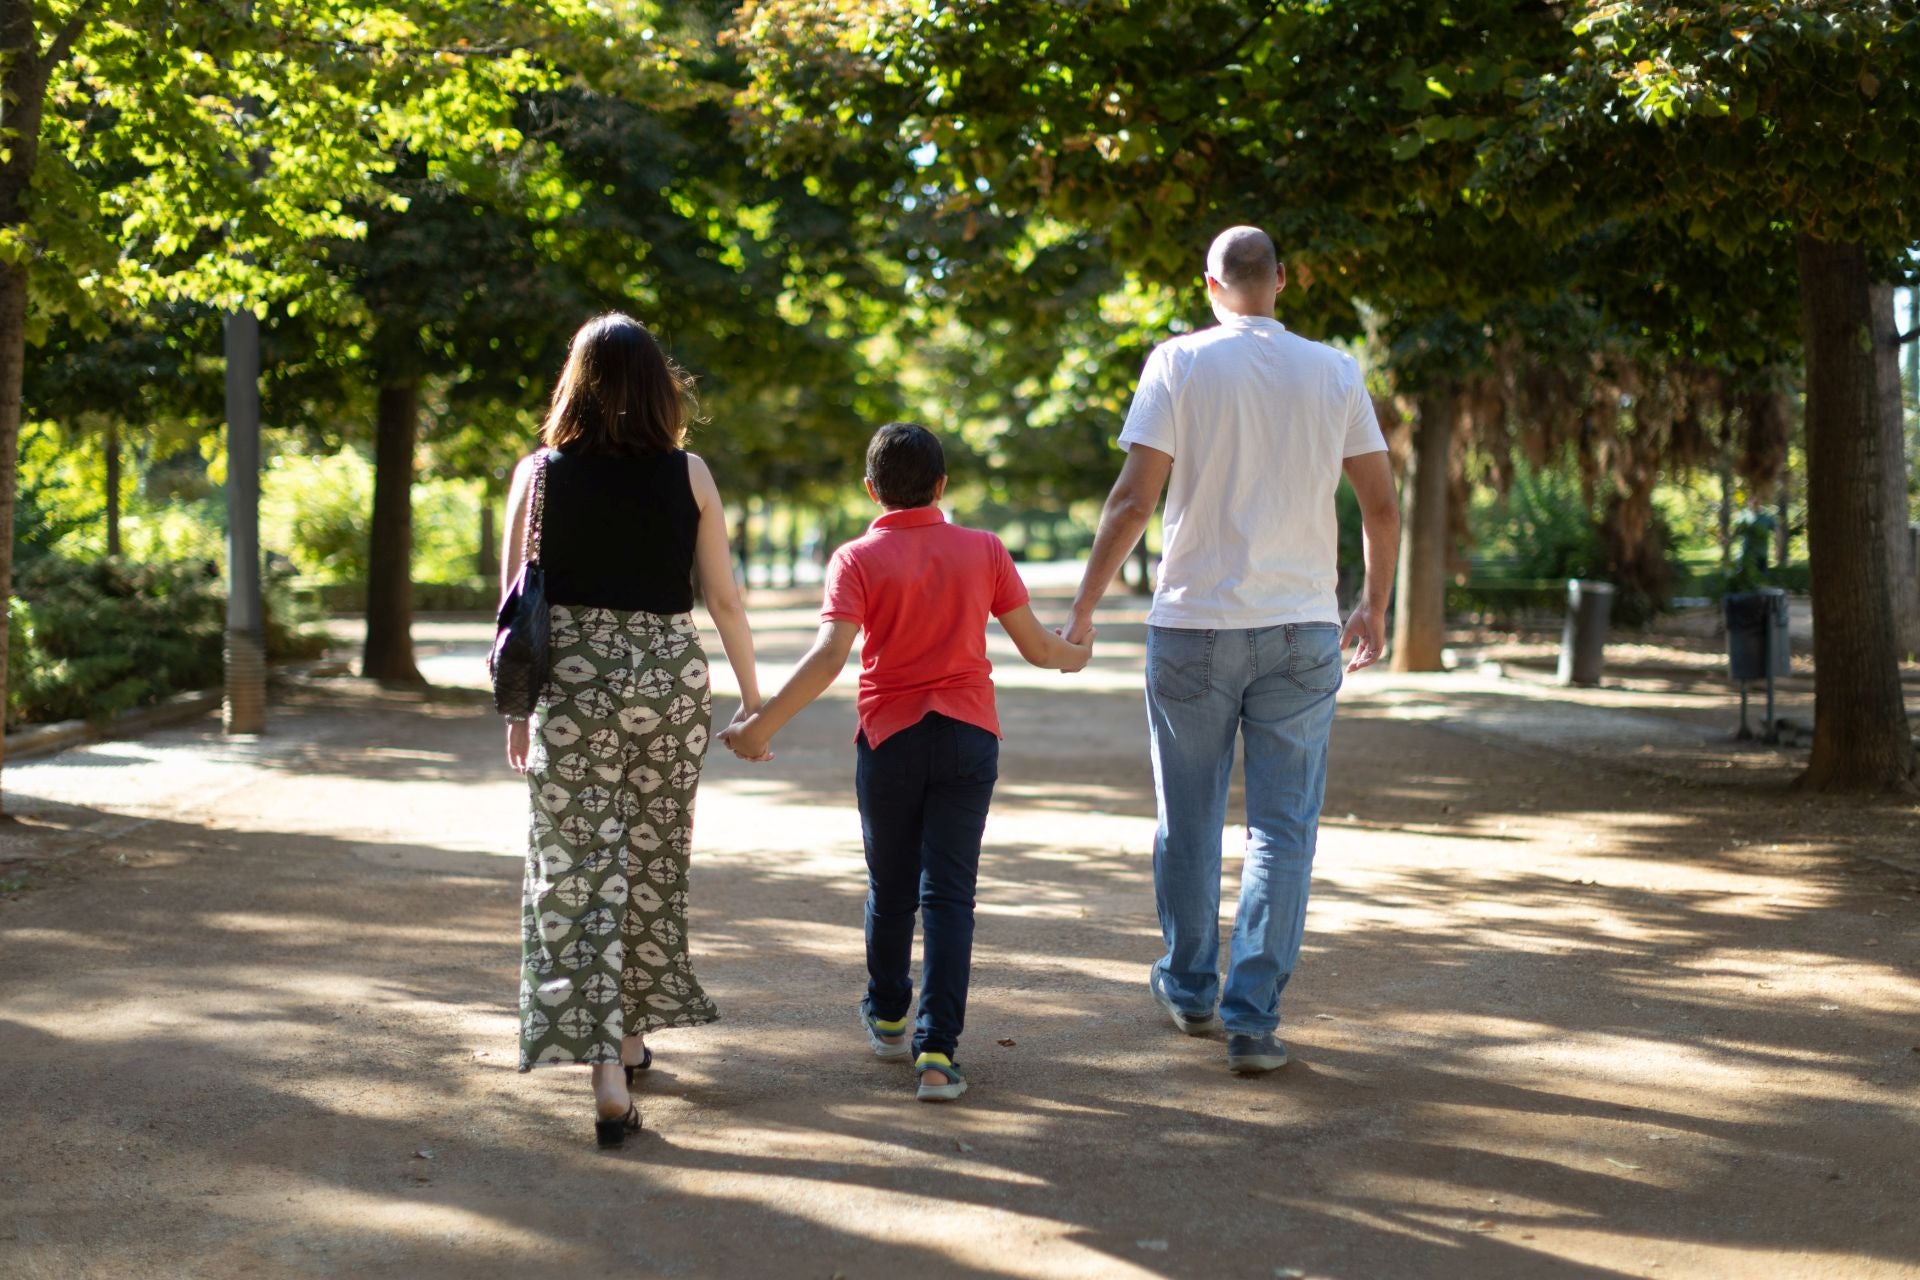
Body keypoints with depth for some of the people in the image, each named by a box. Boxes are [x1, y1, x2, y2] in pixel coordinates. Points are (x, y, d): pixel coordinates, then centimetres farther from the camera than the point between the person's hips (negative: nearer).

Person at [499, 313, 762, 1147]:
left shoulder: (540, 474, -3)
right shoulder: (687, 475, -1)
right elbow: (723, 597, 1)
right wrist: (752, 692, 12)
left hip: (572, 679, -1)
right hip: (670, 677, 1)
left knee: (578, 869, 1)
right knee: (651, 861, 17)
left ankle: (606, 1070, -8)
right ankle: (630, 1034, 31)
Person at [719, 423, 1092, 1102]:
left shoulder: (858, 559, -7)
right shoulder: (984, 550, 0)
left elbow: (828, 657, -20)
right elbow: (1036, 645, 3)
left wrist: (761, 725, -19)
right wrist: (1075, 655, 25)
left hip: (890, 739, -1)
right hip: (968, 738, 1)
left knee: (890, 887, 16)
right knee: (948, 894, -1)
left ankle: (887, 1019, 37)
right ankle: (936, 1053, -10)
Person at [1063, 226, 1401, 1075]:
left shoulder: (1179, 363, -5)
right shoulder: (1334, 374, 2)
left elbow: (1134, 499, -11)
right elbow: (1381, 506, 4)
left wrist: (1085, 605, -3)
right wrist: (1375, 606, 18)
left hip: (1193, 625, -1)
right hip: (1301, 629, 1)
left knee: (1189, 823, 14)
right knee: (1282, 830, 4)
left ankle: (1191, 989, 28)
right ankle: (1253, 1019, 0)